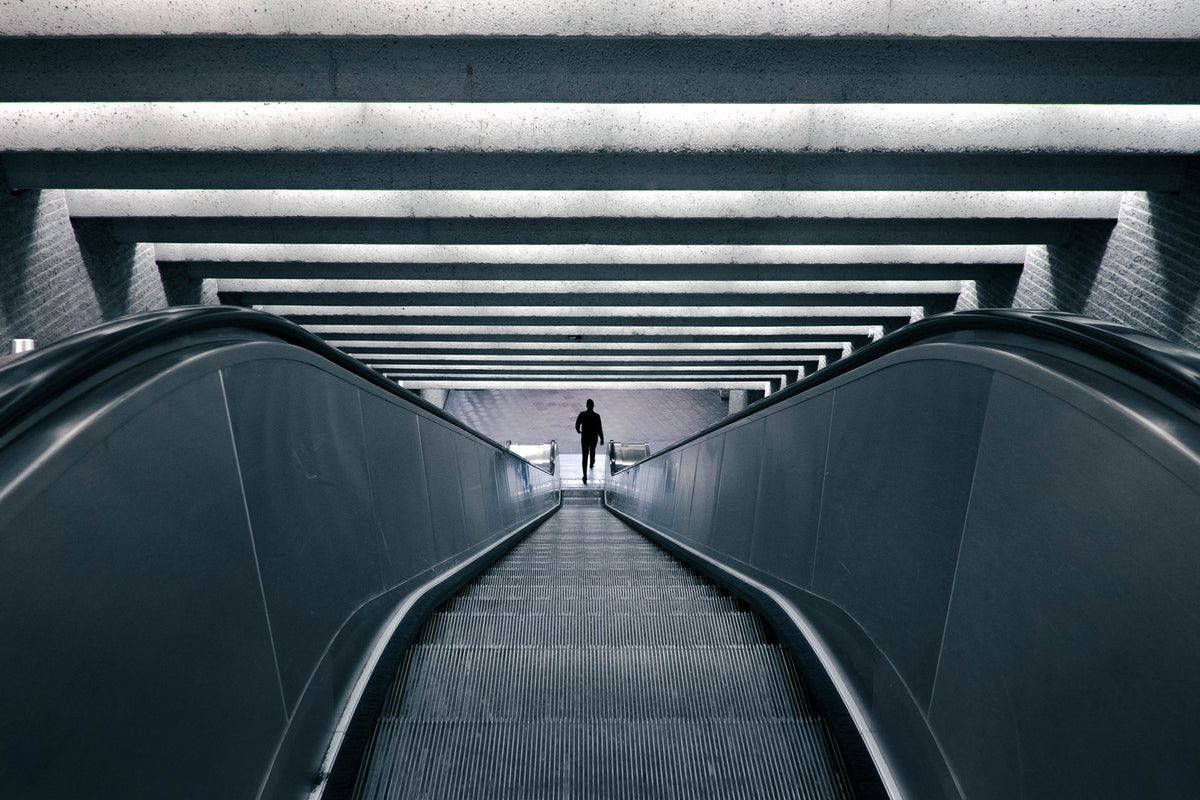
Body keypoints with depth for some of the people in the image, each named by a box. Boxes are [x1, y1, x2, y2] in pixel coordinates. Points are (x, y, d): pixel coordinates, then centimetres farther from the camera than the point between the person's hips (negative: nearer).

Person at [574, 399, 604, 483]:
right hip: (594, 438, 0)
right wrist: (602, 439, -5)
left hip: (584, 438, 0)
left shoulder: (582, 414, -17)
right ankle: (591, 464, 60)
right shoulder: (597, 416, -22)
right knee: (592, 450, 32)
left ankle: (585, 476, -2)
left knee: (585, 456, 4)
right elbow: (600, 429, -19)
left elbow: (577, 425, -4)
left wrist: (578, 431, 20)